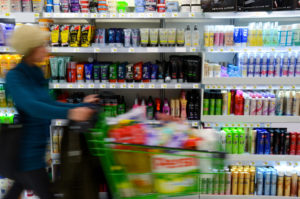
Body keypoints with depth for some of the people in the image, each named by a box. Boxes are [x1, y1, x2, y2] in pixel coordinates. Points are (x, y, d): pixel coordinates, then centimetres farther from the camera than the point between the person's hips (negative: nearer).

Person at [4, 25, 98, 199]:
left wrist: (81, 105, 10)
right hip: (26, 152, -8)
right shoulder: (14, 76, -18)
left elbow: (50, 103, 14)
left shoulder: (37, 74, 7)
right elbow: (30, 106, -34)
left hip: (37, 148, 8)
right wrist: (69, 113, -46)